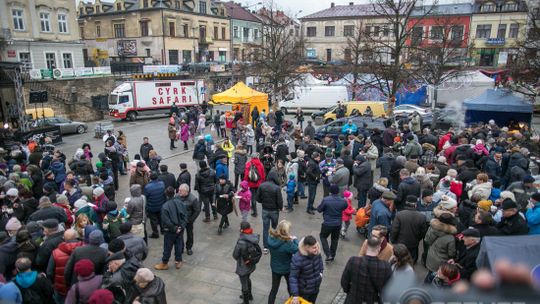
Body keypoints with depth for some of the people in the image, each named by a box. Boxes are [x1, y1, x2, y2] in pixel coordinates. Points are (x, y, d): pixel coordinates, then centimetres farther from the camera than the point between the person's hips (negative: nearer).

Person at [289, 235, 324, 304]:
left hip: (315, 287, 5)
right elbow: (293, 277, -27)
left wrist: (321, 271, 5)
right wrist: (295, 295, -26)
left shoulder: (316, 252, -18)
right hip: (303, 290, -5)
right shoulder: (297, 259, -35)